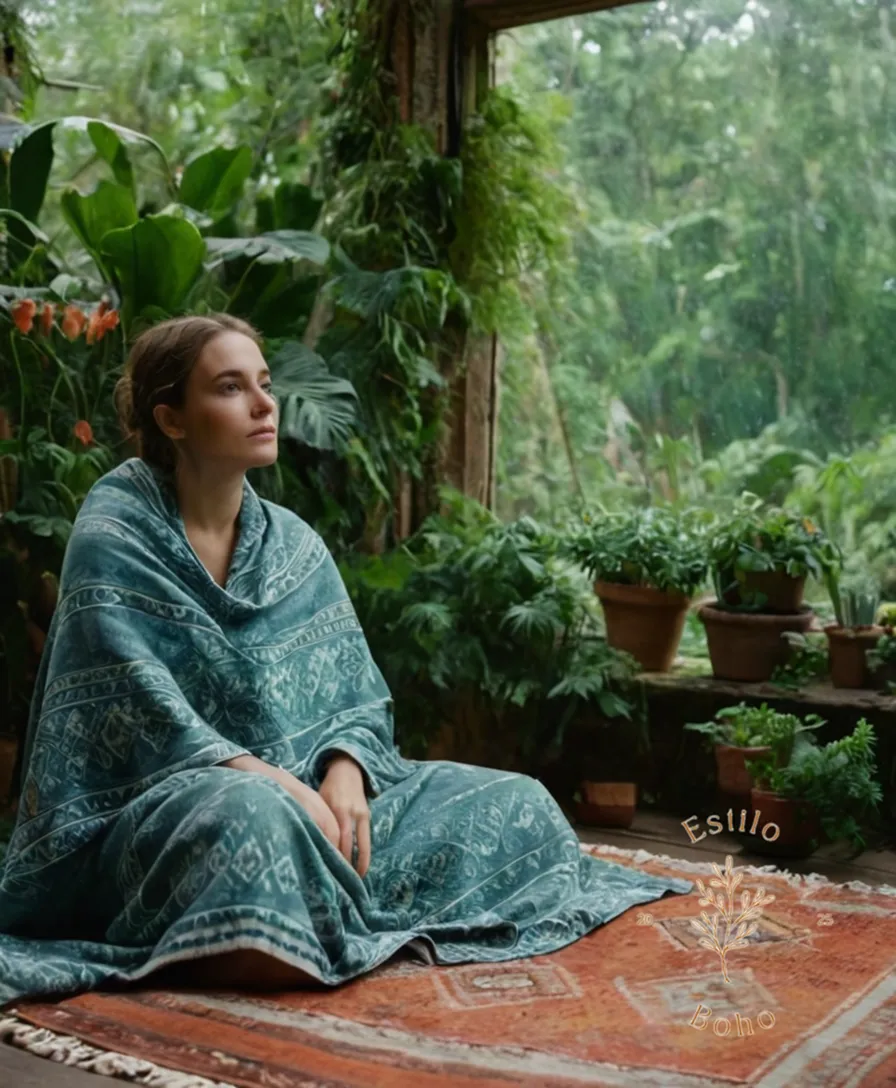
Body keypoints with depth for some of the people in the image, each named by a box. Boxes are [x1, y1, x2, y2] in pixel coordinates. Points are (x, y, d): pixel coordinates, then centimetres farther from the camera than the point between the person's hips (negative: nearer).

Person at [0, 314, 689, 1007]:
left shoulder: (295, 543, 8)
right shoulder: (113, 541, -8)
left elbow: (359, 703, 7)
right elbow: (142, 720, -17)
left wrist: (344, 772, -15)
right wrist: (282, 785, -26)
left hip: (300, 794, 7)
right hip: (151, 814, -6)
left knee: (516, 805, -4)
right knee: (253, 818, -42)